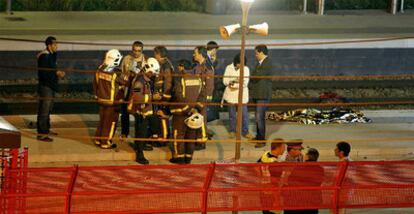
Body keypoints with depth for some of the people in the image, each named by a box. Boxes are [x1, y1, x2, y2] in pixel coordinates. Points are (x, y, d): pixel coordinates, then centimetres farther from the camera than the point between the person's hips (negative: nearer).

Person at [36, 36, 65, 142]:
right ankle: (41, 134, -5)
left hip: (51, 86, 10)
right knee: (44, 110, -7)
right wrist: (56, 73, -22)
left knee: (48, 109, 21)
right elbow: (43, 73, -24)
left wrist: (58, 73, 2)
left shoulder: (51, 55, 12)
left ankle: (46, 129, 34)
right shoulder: (44, 56, -19)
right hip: (45, 87, -10)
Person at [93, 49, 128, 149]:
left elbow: (95, 84, 8)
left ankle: (98, 139, 30)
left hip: (101, 99, 7)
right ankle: (106, 143, 13)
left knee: (102, 120, 21)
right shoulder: (116, 74, -25)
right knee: (110, 122, 6)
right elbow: (127, 81, -15)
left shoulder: (100, 70, -4)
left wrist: (96, 95, 21)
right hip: (112, 102, -7)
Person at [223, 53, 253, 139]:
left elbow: (245, 83, -9)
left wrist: (234, 86, -15)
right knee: (232, 114, 10)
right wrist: (233, 80, -22)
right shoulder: (229, 68, 0)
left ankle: (245, 132, 10)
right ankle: (232, 131, 23)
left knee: (244, 114, -2)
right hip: (231, 95, 1)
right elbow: (225, 81, -5)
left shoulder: (246, 69, -2)